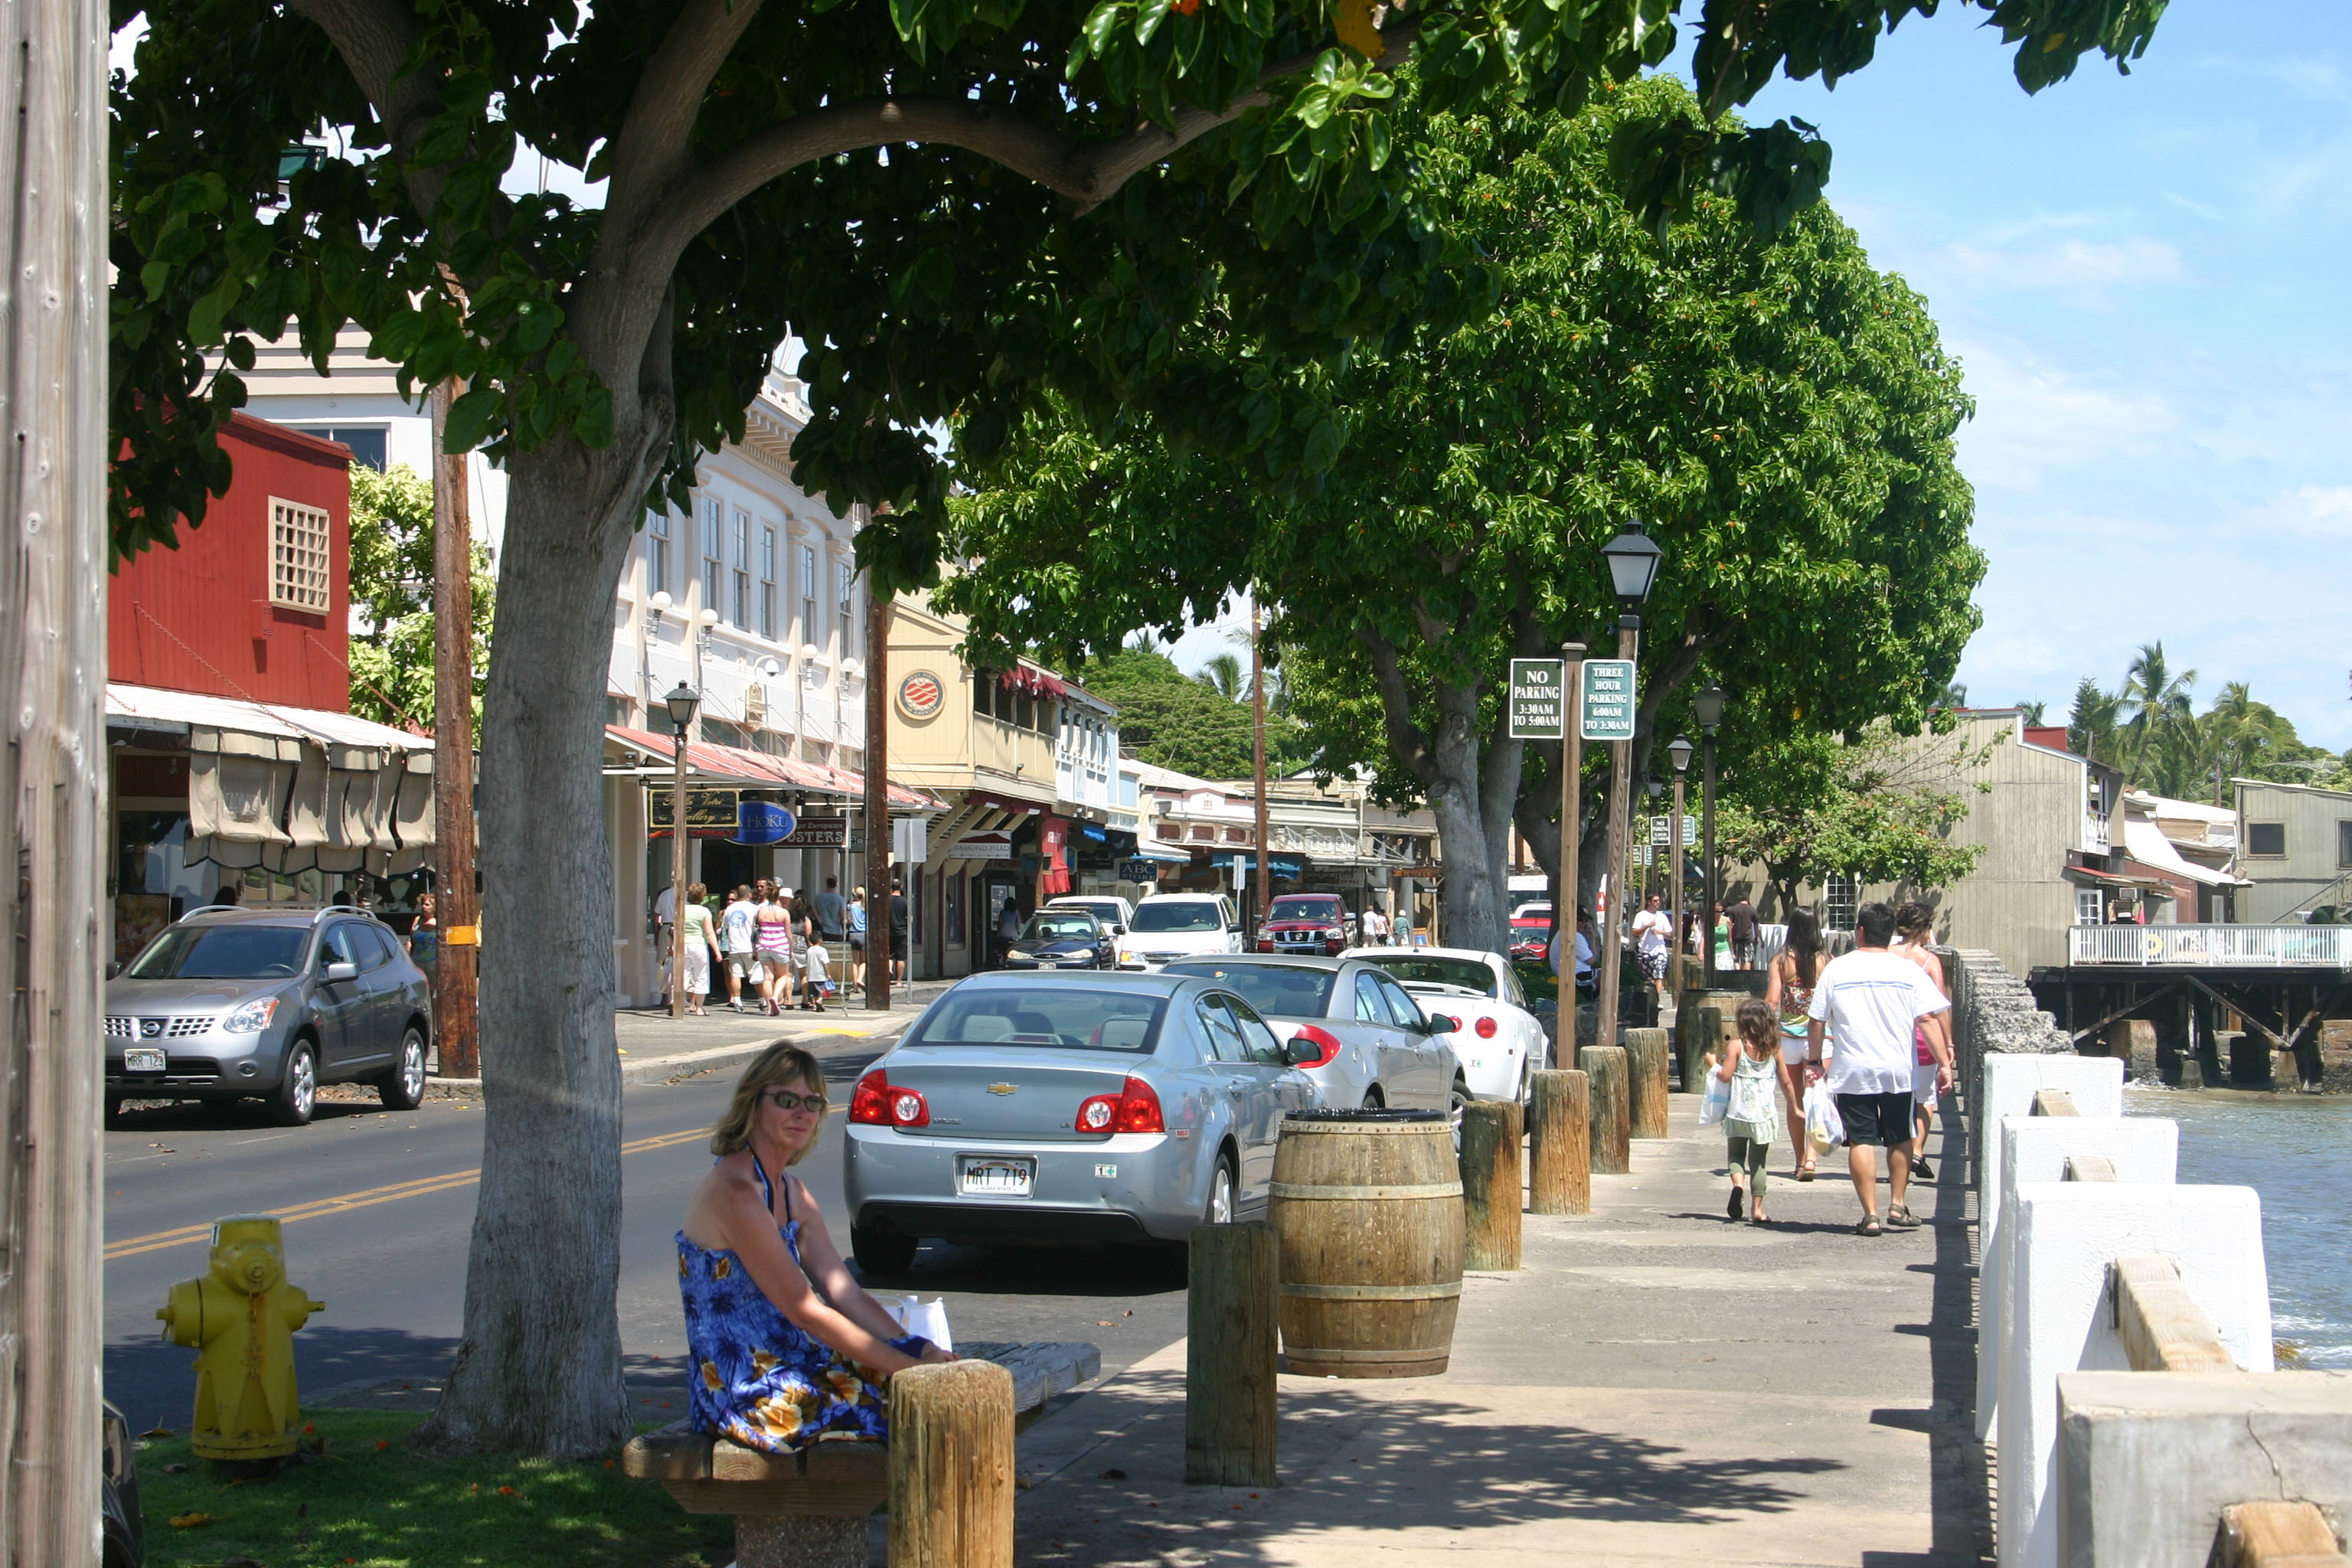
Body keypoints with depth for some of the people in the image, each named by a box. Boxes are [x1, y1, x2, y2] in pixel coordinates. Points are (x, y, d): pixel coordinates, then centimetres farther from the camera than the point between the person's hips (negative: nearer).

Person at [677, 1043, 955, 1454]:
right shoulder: (736, 1193, -18)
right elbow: (805, 1312, -20)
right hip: (742, 1396, -9)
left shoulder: (794, 1193, 12)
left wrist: (921, 1352, -8)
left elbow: (847, 1295, 7)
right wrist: (910, 1366, -20)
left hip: (784, 1364, 9)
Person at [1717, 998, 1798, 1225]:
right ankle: (1757, 1208, 6)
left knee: (1735, 1154, 14)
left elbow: (1725, 1076, -11)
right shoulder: (1774, 1049, 2)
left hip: (1738, 1112, -2)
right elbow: (1786, 1082, 6)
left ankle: (1738, 1182, -16)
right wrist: (1794, 1107, 18)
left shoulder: (1736, 1046, -7)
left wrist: (1714, 1063, 9)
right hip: (1764, 1114, 2)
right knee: (1758, 1162, 8)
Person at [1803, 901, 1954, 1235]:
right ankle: (1897, 1205, 19)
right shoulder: (1908, 970, -1)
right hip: (1898, 1070, 1)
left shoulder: (1836, 969, 0)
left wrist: (1814, 1062, 13)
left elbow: (1817, 1021, 2)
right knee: (1899, 1139, 17)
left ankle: (1870, 1215, -3)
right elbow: (1930, 1019, -7)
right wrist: (1944, 1062, -4)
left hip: (1852, 1072, -1)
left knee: (1861, 1142, 1)